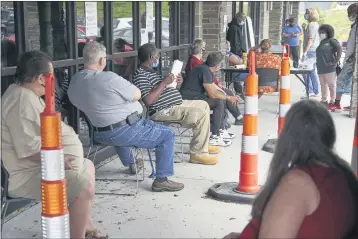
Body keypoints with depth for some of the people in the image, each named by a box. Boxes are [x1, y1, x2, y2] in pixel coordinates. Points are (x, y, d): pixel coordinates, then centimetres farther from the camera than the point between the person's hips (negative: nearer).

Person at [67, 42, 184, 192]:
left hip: (101, 135, 9)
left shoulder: (74, 81, -1)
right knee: (167, 135, 2)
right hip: (126, 132, -8)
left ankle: (130, 163, 54)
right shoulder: (109, 78, -25)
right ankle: (161, 180, 2)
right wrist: (124, 89, 7)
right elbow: (137, 95, -13)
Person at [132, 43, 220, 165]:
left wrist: (176, 85, 4)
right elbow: (149, 100, -28)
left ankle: (203, 144, 29)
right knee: (202, 115, -22)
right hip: (163, 111, -12)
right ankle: (198, 153, -14)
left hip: (176, 104, 12)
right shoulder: (140, 75, -17)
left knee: (203, 105, 24)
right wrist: (164, 82, -24)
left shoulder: (150, 71, 17)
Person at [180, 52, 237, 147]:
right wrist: (228, 98, -11)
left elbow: (213, 86, 23)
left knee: (222, 99, 14)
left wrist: (227, 96, 11)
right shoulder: (204, 71, -20)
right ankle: (214, 137, -18)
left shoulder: (207, 69, 11)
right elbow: (212, 94, -23)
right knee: (219, 102, -22)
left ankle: (220, 130, 19)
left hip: (196, 96, 11)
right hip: (188, 99, -11)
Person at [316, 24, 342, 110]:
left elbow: (339, 50, -15)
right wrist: (319, 63, 13)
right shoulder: (322, 43, 20)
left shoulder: (331, 41, -4)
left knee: (331, 85, -4)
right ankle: (324, 101, 19)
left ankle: (332, 102, 0)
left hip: (329, 68, -8)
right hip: (321, 68, 8)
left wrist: (336, 61, -16)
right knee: (323, 85, 11)